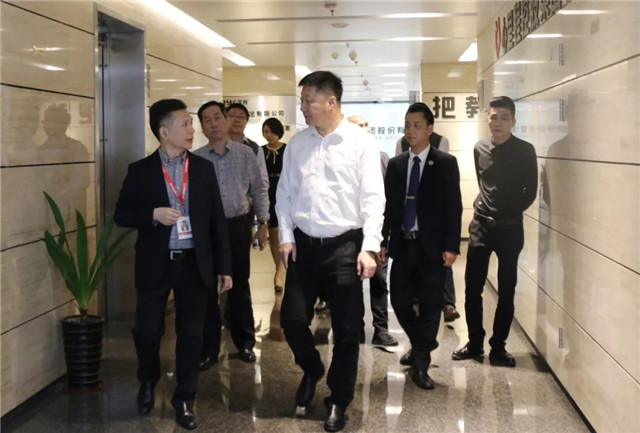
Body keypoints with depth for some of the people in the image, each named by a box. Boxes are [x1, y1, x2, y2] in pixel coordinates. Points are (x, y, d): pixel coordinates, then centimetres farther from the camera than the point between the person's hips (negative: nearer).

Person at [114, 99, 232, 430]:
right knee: (147, 331, 7)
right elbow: (121, 215, 1)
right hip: (155, 265, -1)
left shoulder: (203, 169, 3)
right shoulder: (141, 170, -2)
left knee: (191, 334, 7)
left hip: (194, 264, 2)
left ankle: (184, 399, 24)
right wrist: (153, 214, -18)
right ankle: (148, 383, 37)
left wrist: (224, 266, 2)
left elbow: (217, 220, 4)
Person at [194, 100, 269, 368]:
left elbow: (259, 190, 4)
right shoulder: (195, 159, -3)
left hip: (238, 226, 0)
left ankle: (245, 342, 26)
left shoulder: (245, 153, -1)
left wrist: (263, 223, 2)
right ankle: (208, 349, 17)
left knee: (239, 285, 11)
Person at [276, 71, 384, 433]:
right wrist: (286, 237, 1)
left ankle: (339, 400, 24)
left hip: (345, 245, -3)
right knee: (293, 319, 5)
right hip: (304, 245, 3)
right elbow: (285, 194, 10)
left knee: (346, 329, 5)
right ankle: (312, 370, 36)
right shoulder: (297, 143, 6)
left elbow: (373, 198, -8)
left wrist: (369, 247, -15)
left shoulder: (361, 142, -6)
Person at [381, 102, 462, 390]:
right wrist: (382, 242, 5)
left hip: (431, 247, -3)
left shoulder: (445, 163, -1)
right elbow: (388, 206, 10)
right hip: (402, 245, 3)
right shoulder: (395, 164, 10)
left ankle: (420, 365, 14)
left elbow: (454, 207, -4)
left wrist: (451, 246, -11)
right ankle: (422, 346, 31)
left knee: (430, 306, 2)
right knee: (400, 302, 5)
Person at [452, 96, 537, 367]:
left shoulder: (525, 151, -6)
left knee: (506, 291, 4)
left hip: (510, 228, -2)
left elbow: (531, 191, 2)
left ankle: (498, 348, 14)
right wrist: (488, 208, 12)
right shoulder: (479, 149, 3)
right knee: (472, 288, 3)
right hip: (481, 224, 3)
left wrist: (511, 213, 5)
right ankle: (475, 343, 17)